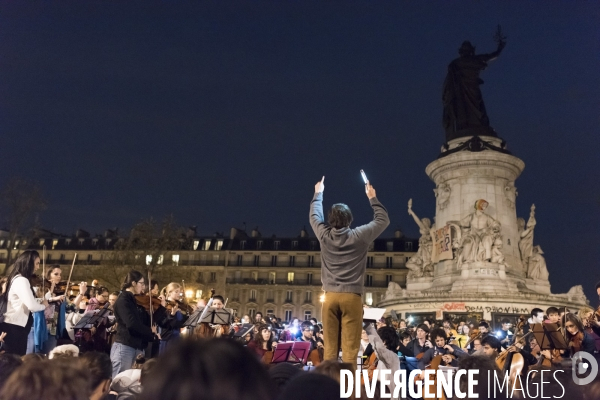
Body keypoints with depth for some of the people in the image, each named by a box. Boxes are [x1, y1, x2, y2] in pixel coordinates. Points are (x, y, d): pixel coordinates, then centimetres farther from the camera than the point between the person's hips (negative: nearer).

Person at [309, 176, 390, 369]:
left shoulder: (324, 236, 4)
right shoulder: (359, 236, -1)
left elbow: (314, 216, 25)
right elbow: (383, 220, 14)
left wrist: (318, 194, 38)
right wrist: (372, 198, 24)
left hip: (331, 297, 2)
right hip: (351, 297, -2)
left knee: (330, 347, 4)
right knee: (350, 348, -3)